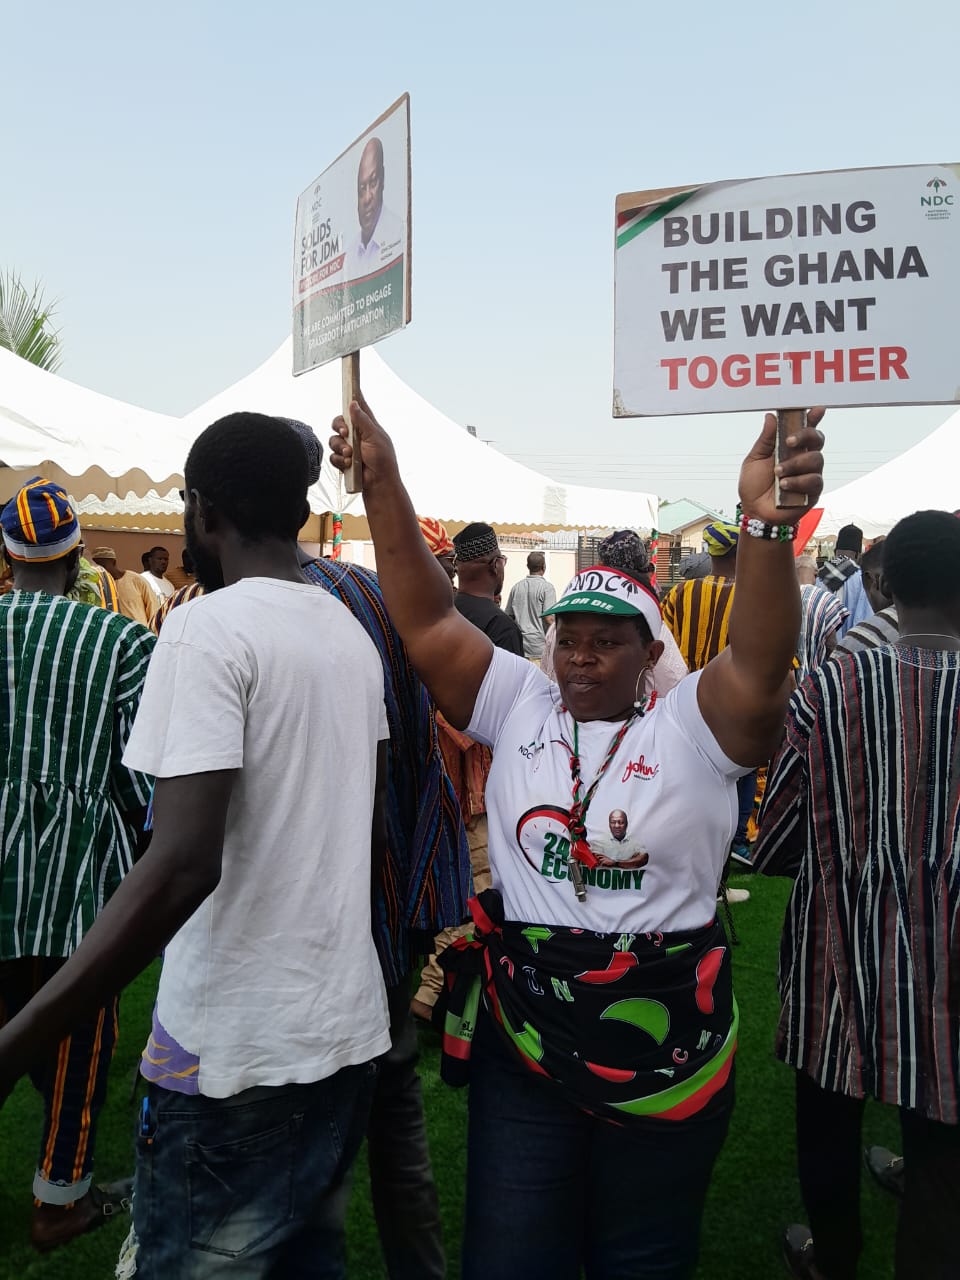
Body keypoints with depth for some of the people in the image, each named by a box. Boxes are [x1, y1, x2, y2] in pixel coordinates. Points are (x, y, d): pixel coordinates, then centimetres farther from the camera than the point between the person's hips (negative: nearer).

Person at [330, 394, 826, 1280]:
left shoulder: (691, 728, -7)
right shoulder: (519, 707, 0)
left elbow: (760, 665, -25)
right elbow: (428, 621, -6)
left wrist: (767, 523, -42)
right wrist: (382, 482, -14)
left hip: (664, 1048, -1)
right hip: (521, 1037, 2)